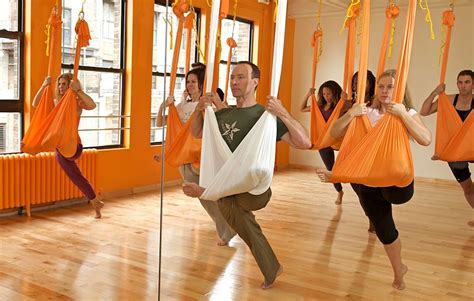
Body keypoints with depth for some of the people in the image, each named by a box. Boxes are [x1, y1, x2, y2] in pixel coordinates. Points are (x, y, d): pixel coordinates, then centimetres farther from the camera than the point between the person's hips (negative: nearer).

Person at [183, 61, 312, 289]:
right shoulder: (223, 114, 6)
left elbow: (305, 143, -18)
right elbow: (197, 134, 19)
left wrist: (283, 114, -30)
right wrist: (199, 109, 1)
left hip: (254, 189, -6)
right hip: (226, 189, 6)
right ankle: (272, 270, 34)